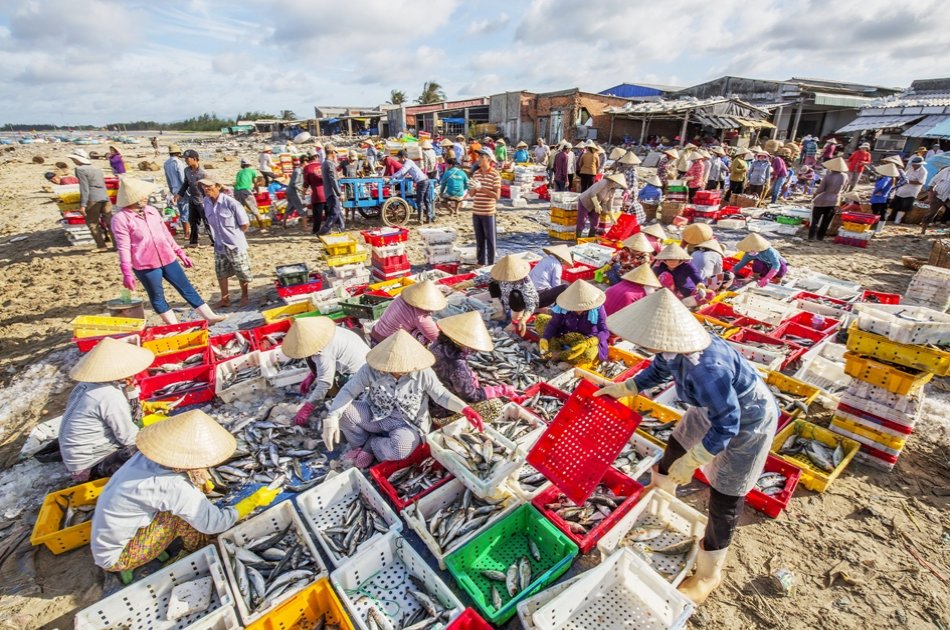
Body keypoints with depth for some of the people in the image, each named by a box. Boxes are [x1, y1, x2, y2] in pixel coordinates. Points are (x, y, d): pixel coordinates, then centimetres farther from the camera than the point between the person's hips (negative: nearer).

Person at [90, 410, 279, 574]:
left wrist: (200, 482, -4)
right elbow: (214, 523, -26)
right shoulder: (172, 486, -35)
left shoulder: (148, 456, -15)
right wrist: (255, 500, -15)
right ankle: (197, 556, 8)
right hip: (115, 557, -6)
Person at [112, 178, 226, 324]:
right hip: (145, 265, -5)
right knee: (157, 298, 7)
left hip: (168, 259, 5)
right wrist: (127, 272, -16)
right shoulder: (121, 218, -9)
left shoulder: (152, 211, 8)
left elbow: (166, 234, 16)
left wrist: (180, 253, 17)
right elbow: (123, 247, -12)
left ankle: (210, 316, 12)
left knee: (187, 288, 8)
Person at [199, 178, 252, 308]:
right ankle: (225, 298, 25)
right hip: (219, 245, 6)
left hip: (235, 244, -6)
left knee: (242, 272, 6)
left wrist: (233, 235, -2)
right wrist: (220, 235, 10)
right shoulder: (206, 202, 0)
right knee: (221, 272, 12)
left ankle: (244, 296, 24)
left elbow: (245, 224, -13)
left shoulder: (230, 202, -18)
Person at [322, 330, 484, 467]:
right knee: (342, 410, -21)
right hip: (375, 416, 2)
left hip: (407, 425, -2)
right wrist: (331, 419, -29)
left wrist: (465, 409, -25)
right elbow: (348, 391, -16)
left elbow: (441, 395, -10)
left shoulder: (423, 374, -19)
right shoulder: (371, 369, -18)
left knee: (399, 449, -36)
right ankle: (359, 443, 7)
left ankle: (368, 445, -1)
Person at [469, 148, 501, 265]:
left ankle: (491, 264, 15)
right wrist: (473, 187, -12)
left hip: (488, 212, -5)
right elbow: (472, 194, 11)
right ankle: (480, 262, 24)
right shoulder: (476, 173, 7)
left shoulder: (495, 175, -8)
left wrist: (481, 188, -20)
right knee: (479, 239, 13)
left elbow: (497, 196, -14)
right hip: (476, 212, 5)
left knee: (490, 240, 4)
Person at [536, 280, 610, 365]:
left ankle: (557, 355, -17)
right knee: (540, 318, -9)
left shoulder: (597, 309, -25)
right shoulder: (564, 306, -21)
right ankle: (556, 350, -20)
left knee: (589, 354, -42)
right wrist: (544, 339, -32)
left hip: (588, 339, -3)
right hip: (567, 335, 3)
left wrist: (589, 342, -46)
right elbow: (553, 324, -14)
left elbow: (604, 332, -27)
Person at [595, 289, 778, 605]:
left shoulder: (706, 368, -43)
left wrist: (690, 462, -27)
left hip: (747, 423, -8)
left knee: (724, 500, 5)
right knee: (674, 450, 23)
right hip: (715, 408, 8)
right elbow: (658, 370, 4)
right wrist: (621, 389, 0)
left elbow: (727, 426, -34)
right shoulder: (674, 347, -19)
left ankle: (708, 575, 28)